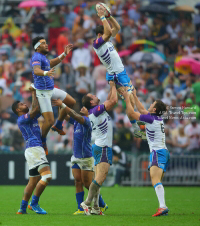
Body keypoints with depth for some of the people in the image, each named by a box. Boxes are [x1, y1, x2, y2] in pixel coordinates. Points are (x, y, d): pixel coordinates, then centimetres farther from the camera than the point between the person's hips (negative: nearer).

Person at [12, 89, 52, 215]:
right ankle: (34, 203, -15)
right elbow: (36, 109, -14)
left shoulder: (31, 117, 23)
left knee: (33, 181, 10)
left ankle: (22, 208, 11)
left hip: (37, 149, 10)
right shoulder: (22, 119, -4)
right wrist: (34, 94, -5)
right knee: (47, 176, -19)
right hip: (34, 149, -10)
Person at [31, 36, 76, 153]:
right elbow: (36, 70, -38)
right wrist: (46, 73, -58)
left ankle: (58, 125, 25)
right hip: (43, 92, -10)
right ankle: (42, 141, 12)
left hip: (51, 90, 10)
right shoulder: (37, 58, -19)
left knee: (71, 102, 15)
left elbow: (51, 63, 32)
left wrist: (64, 54, 26)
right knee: (49, 121, -12)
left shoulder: (43, 57, 12)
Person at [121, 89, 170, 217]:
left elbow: (131, 113, -5)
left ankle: (163, 206, -36)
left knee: (155, 180, -21)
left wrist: (127, 98, 6)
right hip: (164, 152, 10)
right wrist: (135, 96, 35)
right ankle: (163, 208, 7)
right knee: (157, 182, 12)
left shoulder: (151, 119, -11)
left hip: (157, 152, -10)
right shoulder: (158, 118, 13)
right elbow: (142, 110, 30)